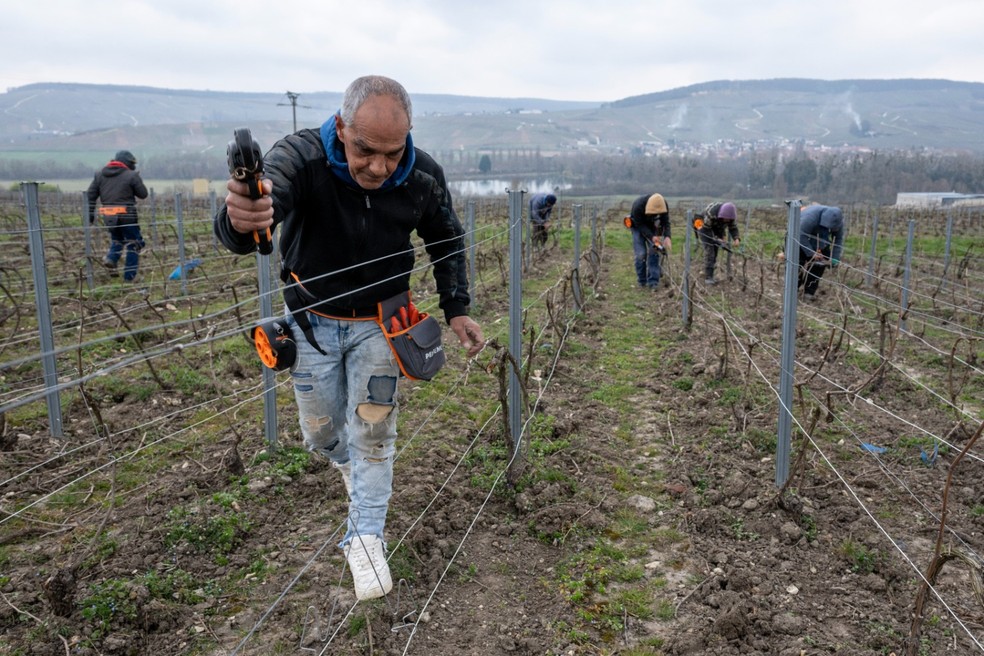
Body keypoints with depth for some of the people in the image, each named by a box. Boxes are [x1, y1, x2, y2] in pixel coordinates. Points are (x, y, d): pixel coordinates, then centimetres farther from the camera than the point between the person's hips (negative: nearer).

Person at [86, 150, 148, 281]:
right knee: (133, 244, 7)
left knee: (116, 239, 27)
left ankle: (111, 258, -2)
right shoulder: (131, 175, -6)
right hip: (126, 215, -5)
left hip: (108, 215, 5)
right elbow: (143, 194, -1)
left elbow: (90, 195, 8)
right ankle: (129, 276, 5)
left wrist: (90, 214, 11)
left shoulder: (100, 175, 10)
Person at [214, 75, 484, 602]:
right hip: (312, 319, 0)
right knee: (322, 433, 14)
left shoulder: (424, 177, -21)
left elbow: (447, 240, 0)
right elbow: (264, 203, -51)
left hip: (378, 321, 0)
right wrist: (238, 222, -75)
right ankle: (353, 468, 49)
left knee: (373, 431, -1)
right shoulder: (300, 157, -31)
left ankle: (366, 538, 16)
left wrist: (456, 308, -6)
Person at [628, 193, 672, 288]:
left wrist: (667, 237, -37)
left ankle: (653, 281, -9)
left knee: (654, 252, -9)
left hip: (652, 227, 3)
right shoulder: (638, 206, -37)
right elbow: (640, 225, -27)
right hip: (638, 226, -3)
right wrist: (652, 237, -36)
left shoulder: (663, 205, -26)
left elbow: (666, 222, -19)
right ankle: (642, 281, 3)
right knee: (640, 254, -13)